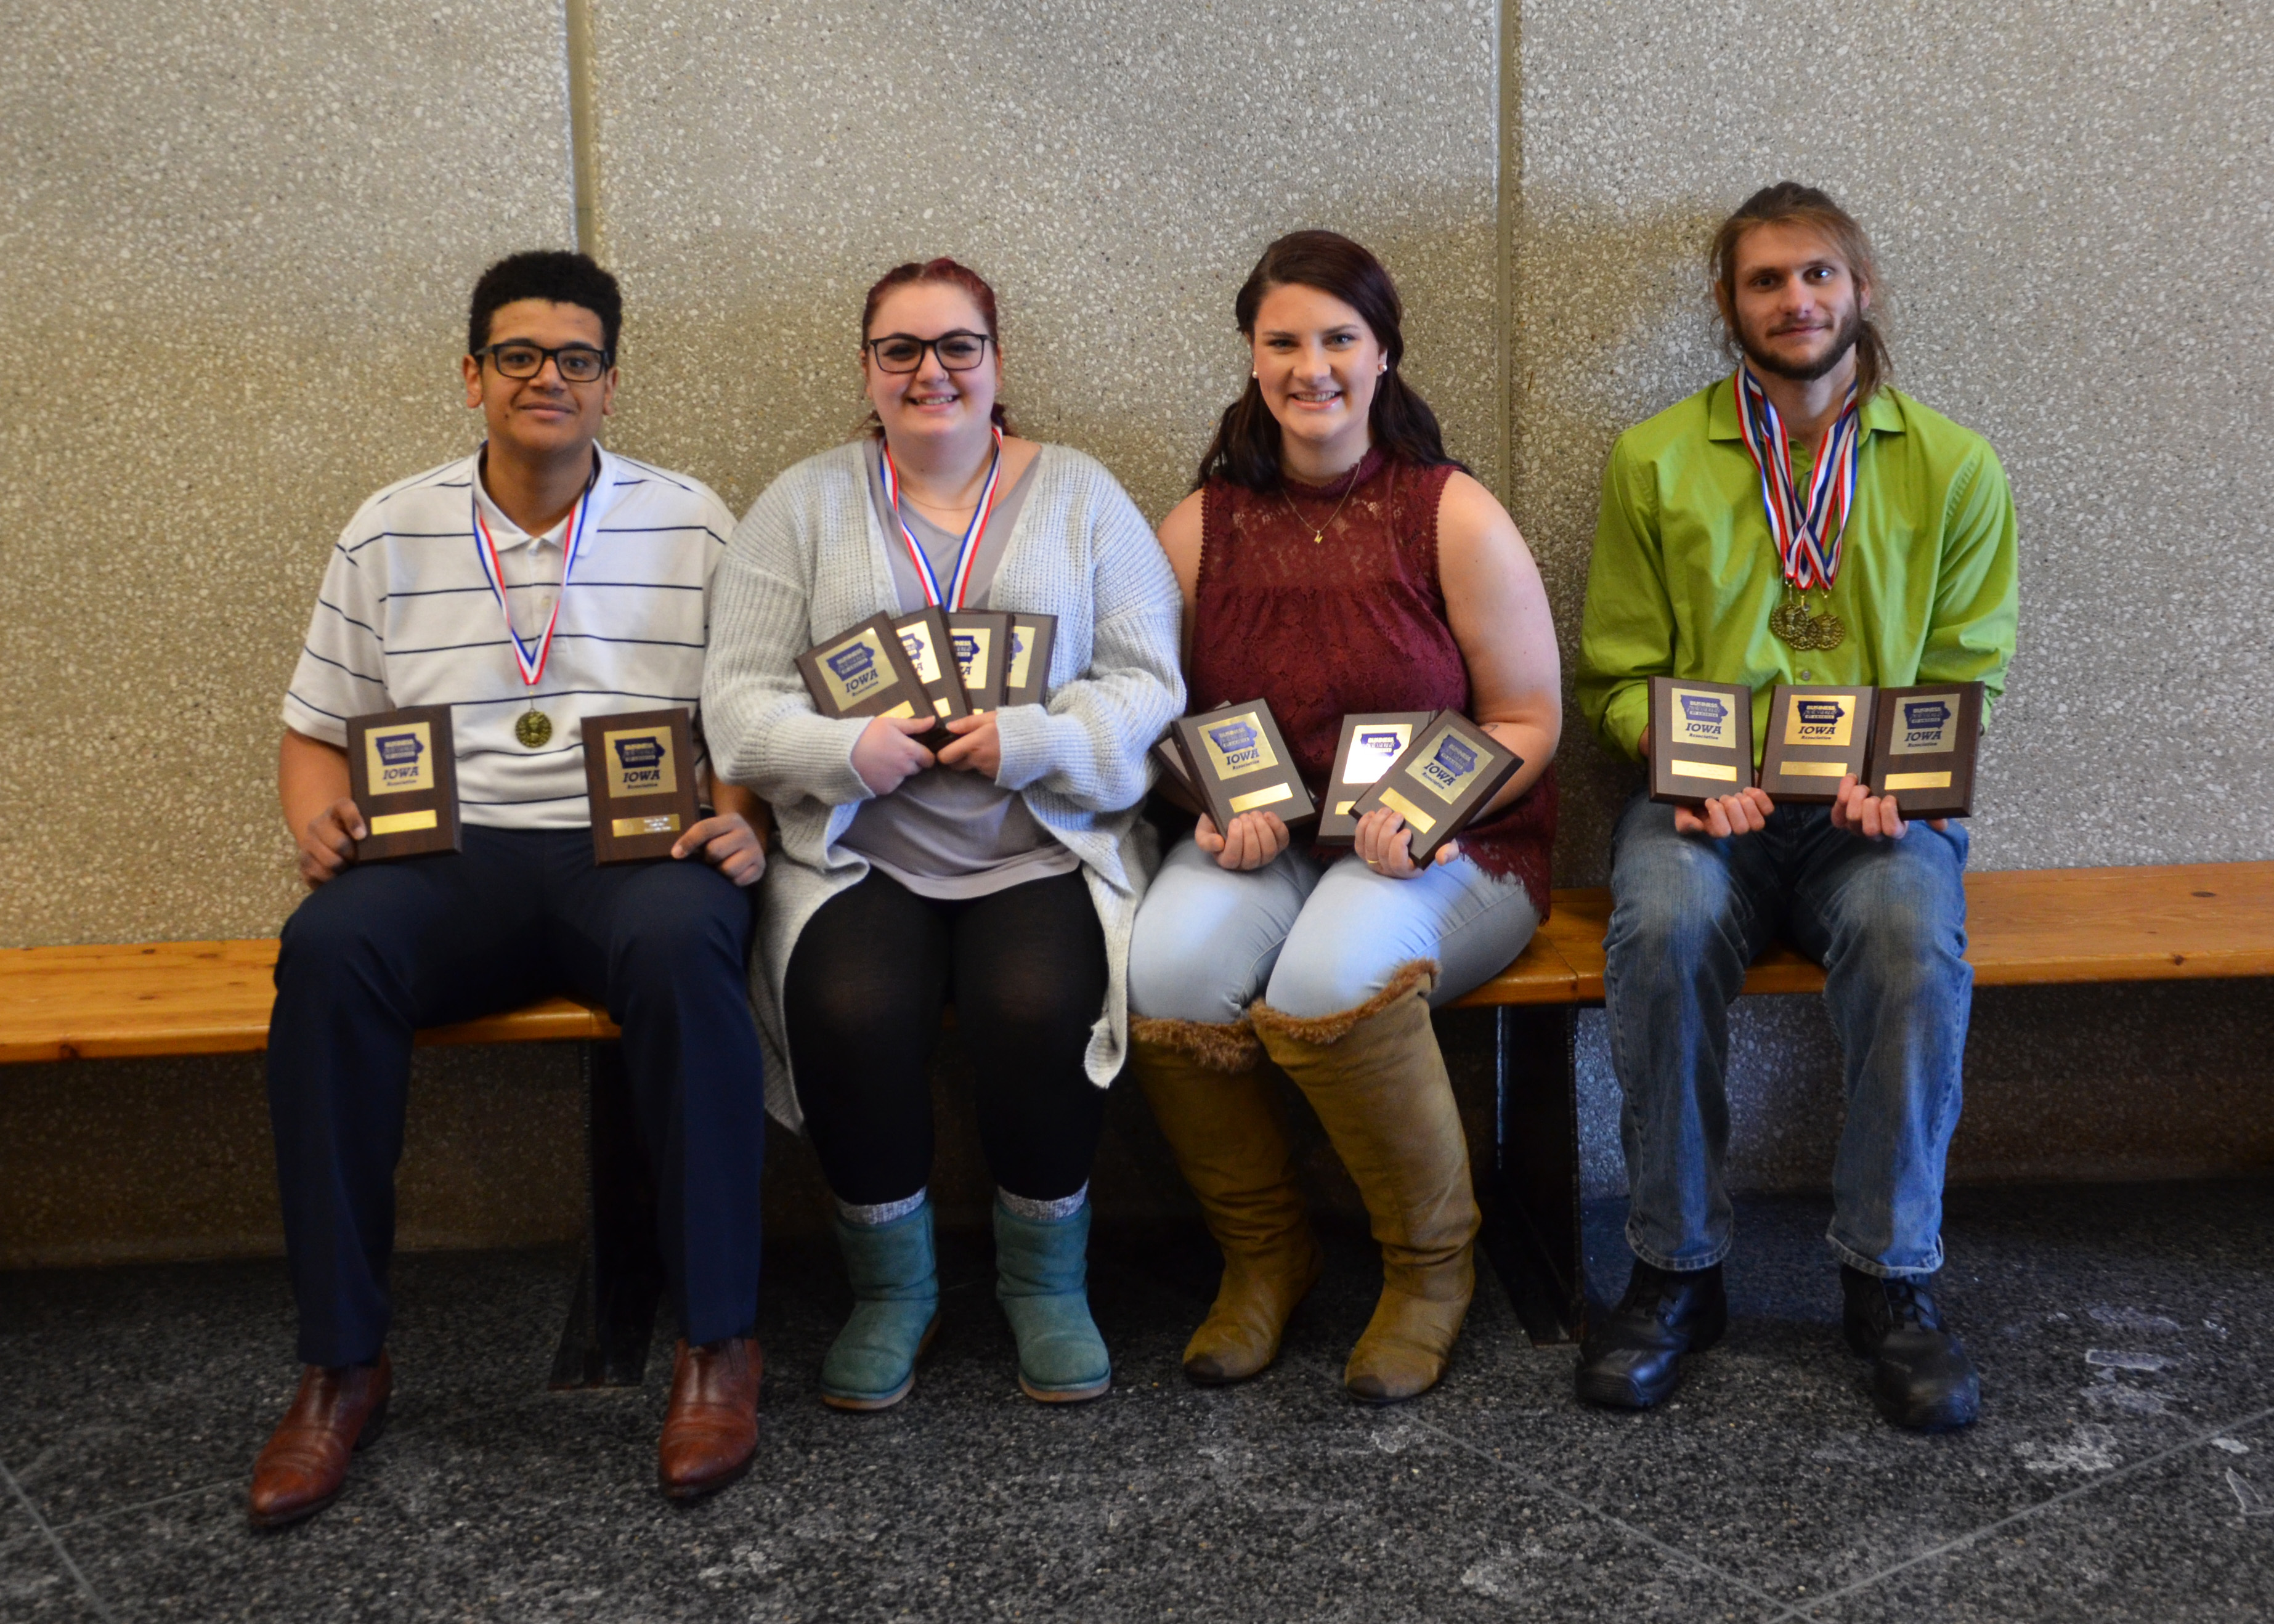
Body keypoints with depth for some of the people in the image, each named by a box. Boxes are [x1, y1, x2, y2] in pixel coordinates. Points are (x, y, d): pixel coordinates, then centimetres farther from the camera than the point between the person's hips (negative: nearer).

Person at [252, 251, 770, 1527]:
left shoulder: (693, 526, 10)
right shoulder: (388, 535, 15)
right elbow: (317, 732, 18)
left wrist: (746, 826, -12)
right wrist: (319, 819, -3)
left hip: (639, 848, -1)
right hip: (449, 851, 2)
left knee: (684, 943, -37)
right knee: (328, 950, -31)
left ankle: (718, 1341, -23)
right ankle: (344, 1364, -19)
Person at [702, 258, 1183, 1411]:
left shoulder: (1079, 495, 11)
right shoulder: (804, 503, 12)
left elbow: (1147, 680, 4)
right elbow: (739, 697, 5)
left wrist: (1034, 738, -14)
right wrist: (846, 749, -14)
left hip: (1044, 847, 0)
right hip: (858, 852, 1)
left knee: (1035, 1007, -29)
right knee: (848, 1011, -28)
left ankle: (1046, 1281, -3)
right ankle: (890, 1286, -2)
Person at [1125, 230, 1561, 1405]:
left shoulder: (1454, 518, -3)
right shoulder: (1200, 527, 7)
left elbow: (1528, 723, -1)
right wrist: (1222, 806, -9)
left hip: (1446, 846, -3)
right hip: (1263, 844, 3)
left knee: (1333, 973, -35)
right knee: (1168, 966, -30)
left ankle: (1432, 1261, -5)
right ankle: (1261, 1252, -3)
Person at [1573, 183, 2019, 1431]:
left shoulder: (1954, 468, 10)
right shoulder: (1655, 461, 9)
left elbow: (1968, 678, 10)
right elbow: (1616, 676, 9)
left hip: (1877, 809, 0)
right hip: (1707, 806, 0)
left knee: (1912, 934, -33)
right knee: (1663, 925, -33)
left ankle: (1891, 1278, -15)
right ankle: (1675, 1270, -16)